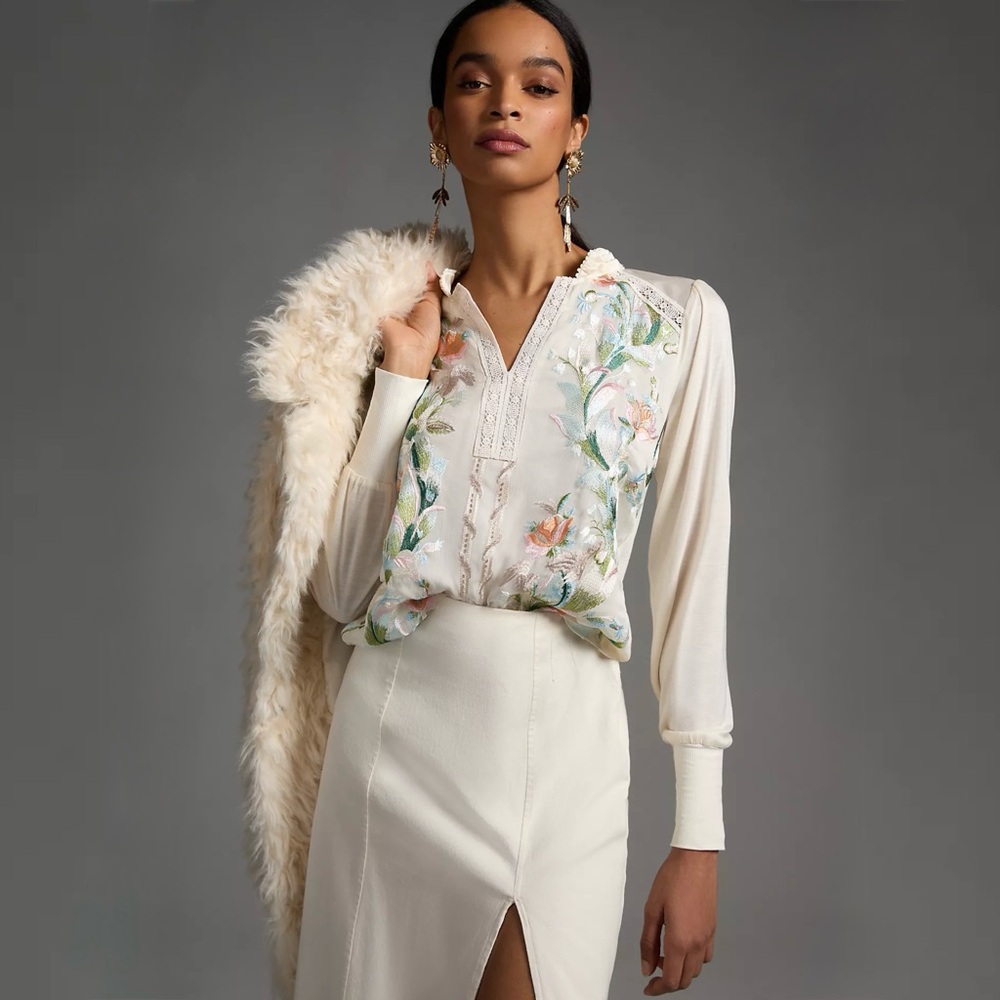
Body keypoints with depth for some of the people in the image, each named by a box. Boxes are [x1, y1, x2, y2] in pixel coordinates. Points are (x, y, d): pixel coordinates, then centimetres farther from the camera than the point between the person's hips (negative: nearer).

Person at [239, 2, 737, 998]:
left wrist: (698, 837, -4)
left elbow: (691, 579, -3)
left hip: (564, 746, -2)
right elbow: (339, 586, -2)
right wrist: (399, 378, -8)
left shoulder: (675, 319, -2)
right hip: (394, 739, 2)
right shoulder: (390, 319, 4)